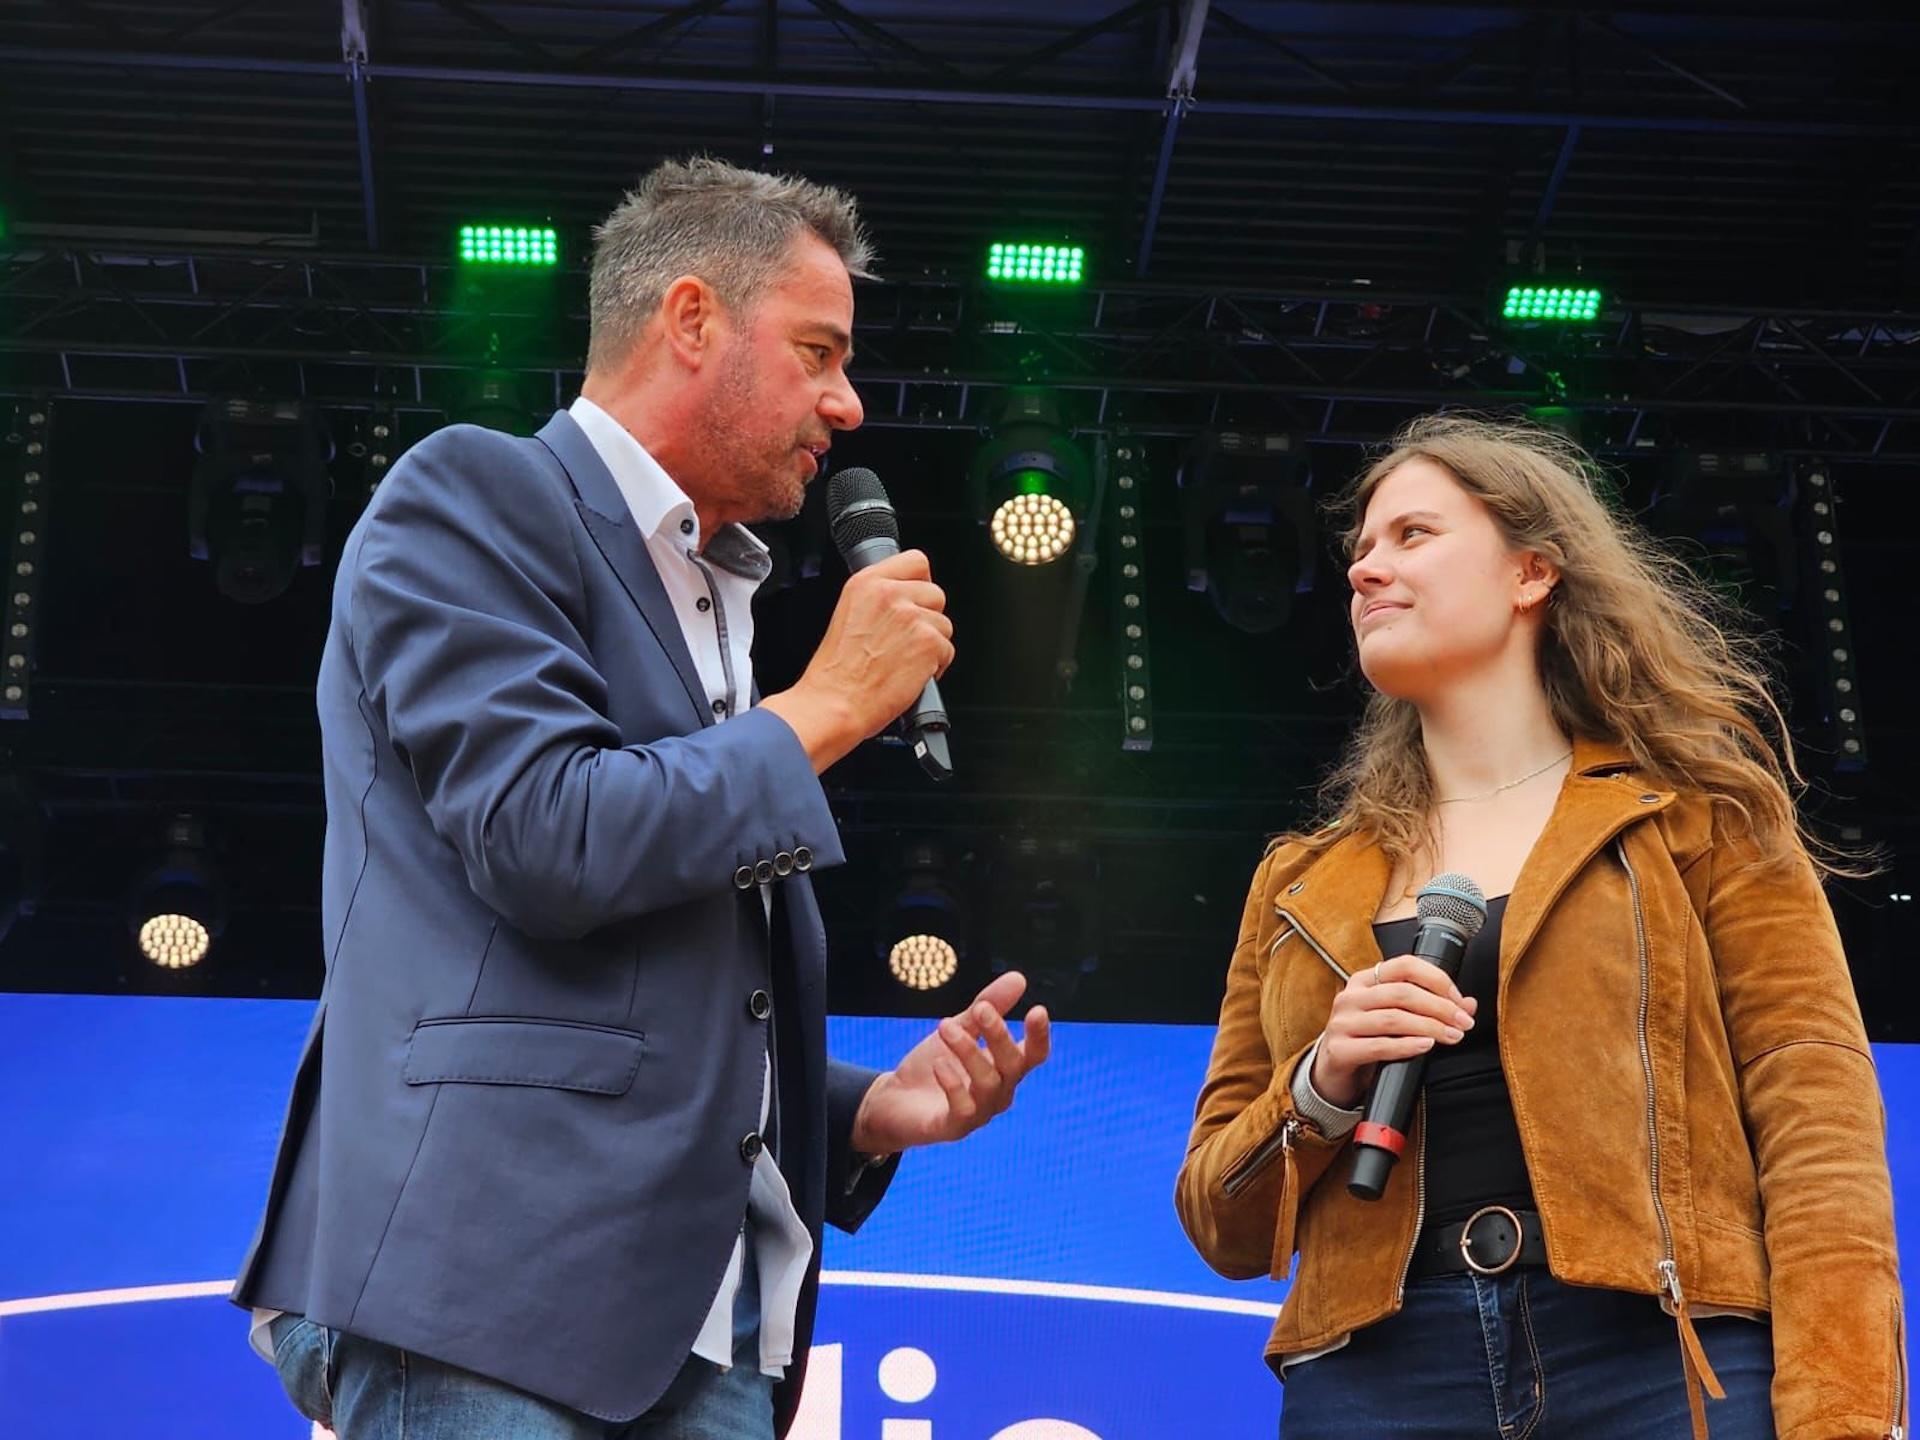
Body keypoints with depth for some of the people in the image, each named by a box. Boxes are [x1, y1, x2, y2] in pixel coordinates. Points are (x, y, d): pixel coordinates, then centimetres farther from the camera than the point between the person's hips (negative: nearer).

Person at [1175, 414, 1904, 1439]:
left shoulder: (1695, 812, 8)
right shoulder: (1302, 886, 17)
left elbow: (1815, 1117, -3)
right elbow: (1224, 1225, 16)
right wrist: (1320, 1091, -3)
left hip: (1666, 1358, -3)